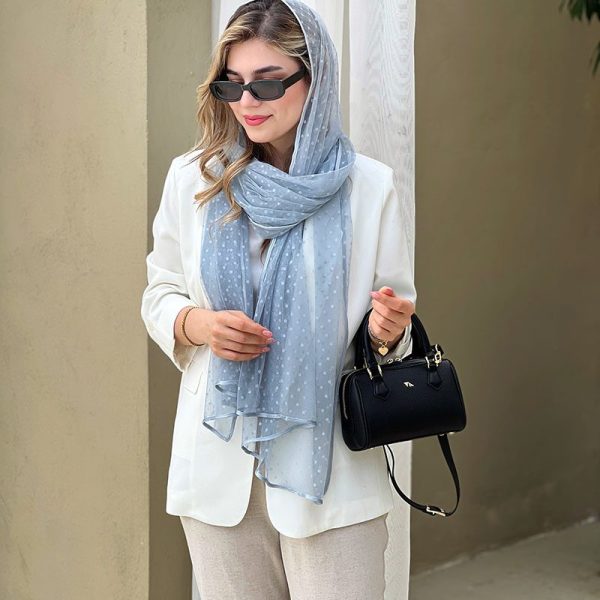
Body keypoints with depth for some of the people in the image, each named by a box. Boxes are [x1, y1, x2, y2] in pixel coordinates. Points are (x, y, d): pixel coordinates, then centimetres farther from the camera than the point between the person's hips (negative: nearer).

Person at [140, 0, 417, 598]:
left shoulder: (368, 185, -3)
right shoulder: (192, 179, 1)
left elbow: (398, 315, 5)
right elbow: (158, 294, 11)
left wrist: (388, 329, -18)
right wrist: (196, 324, -11)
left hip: (331, 465, -1)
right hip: (220, 460, 2)